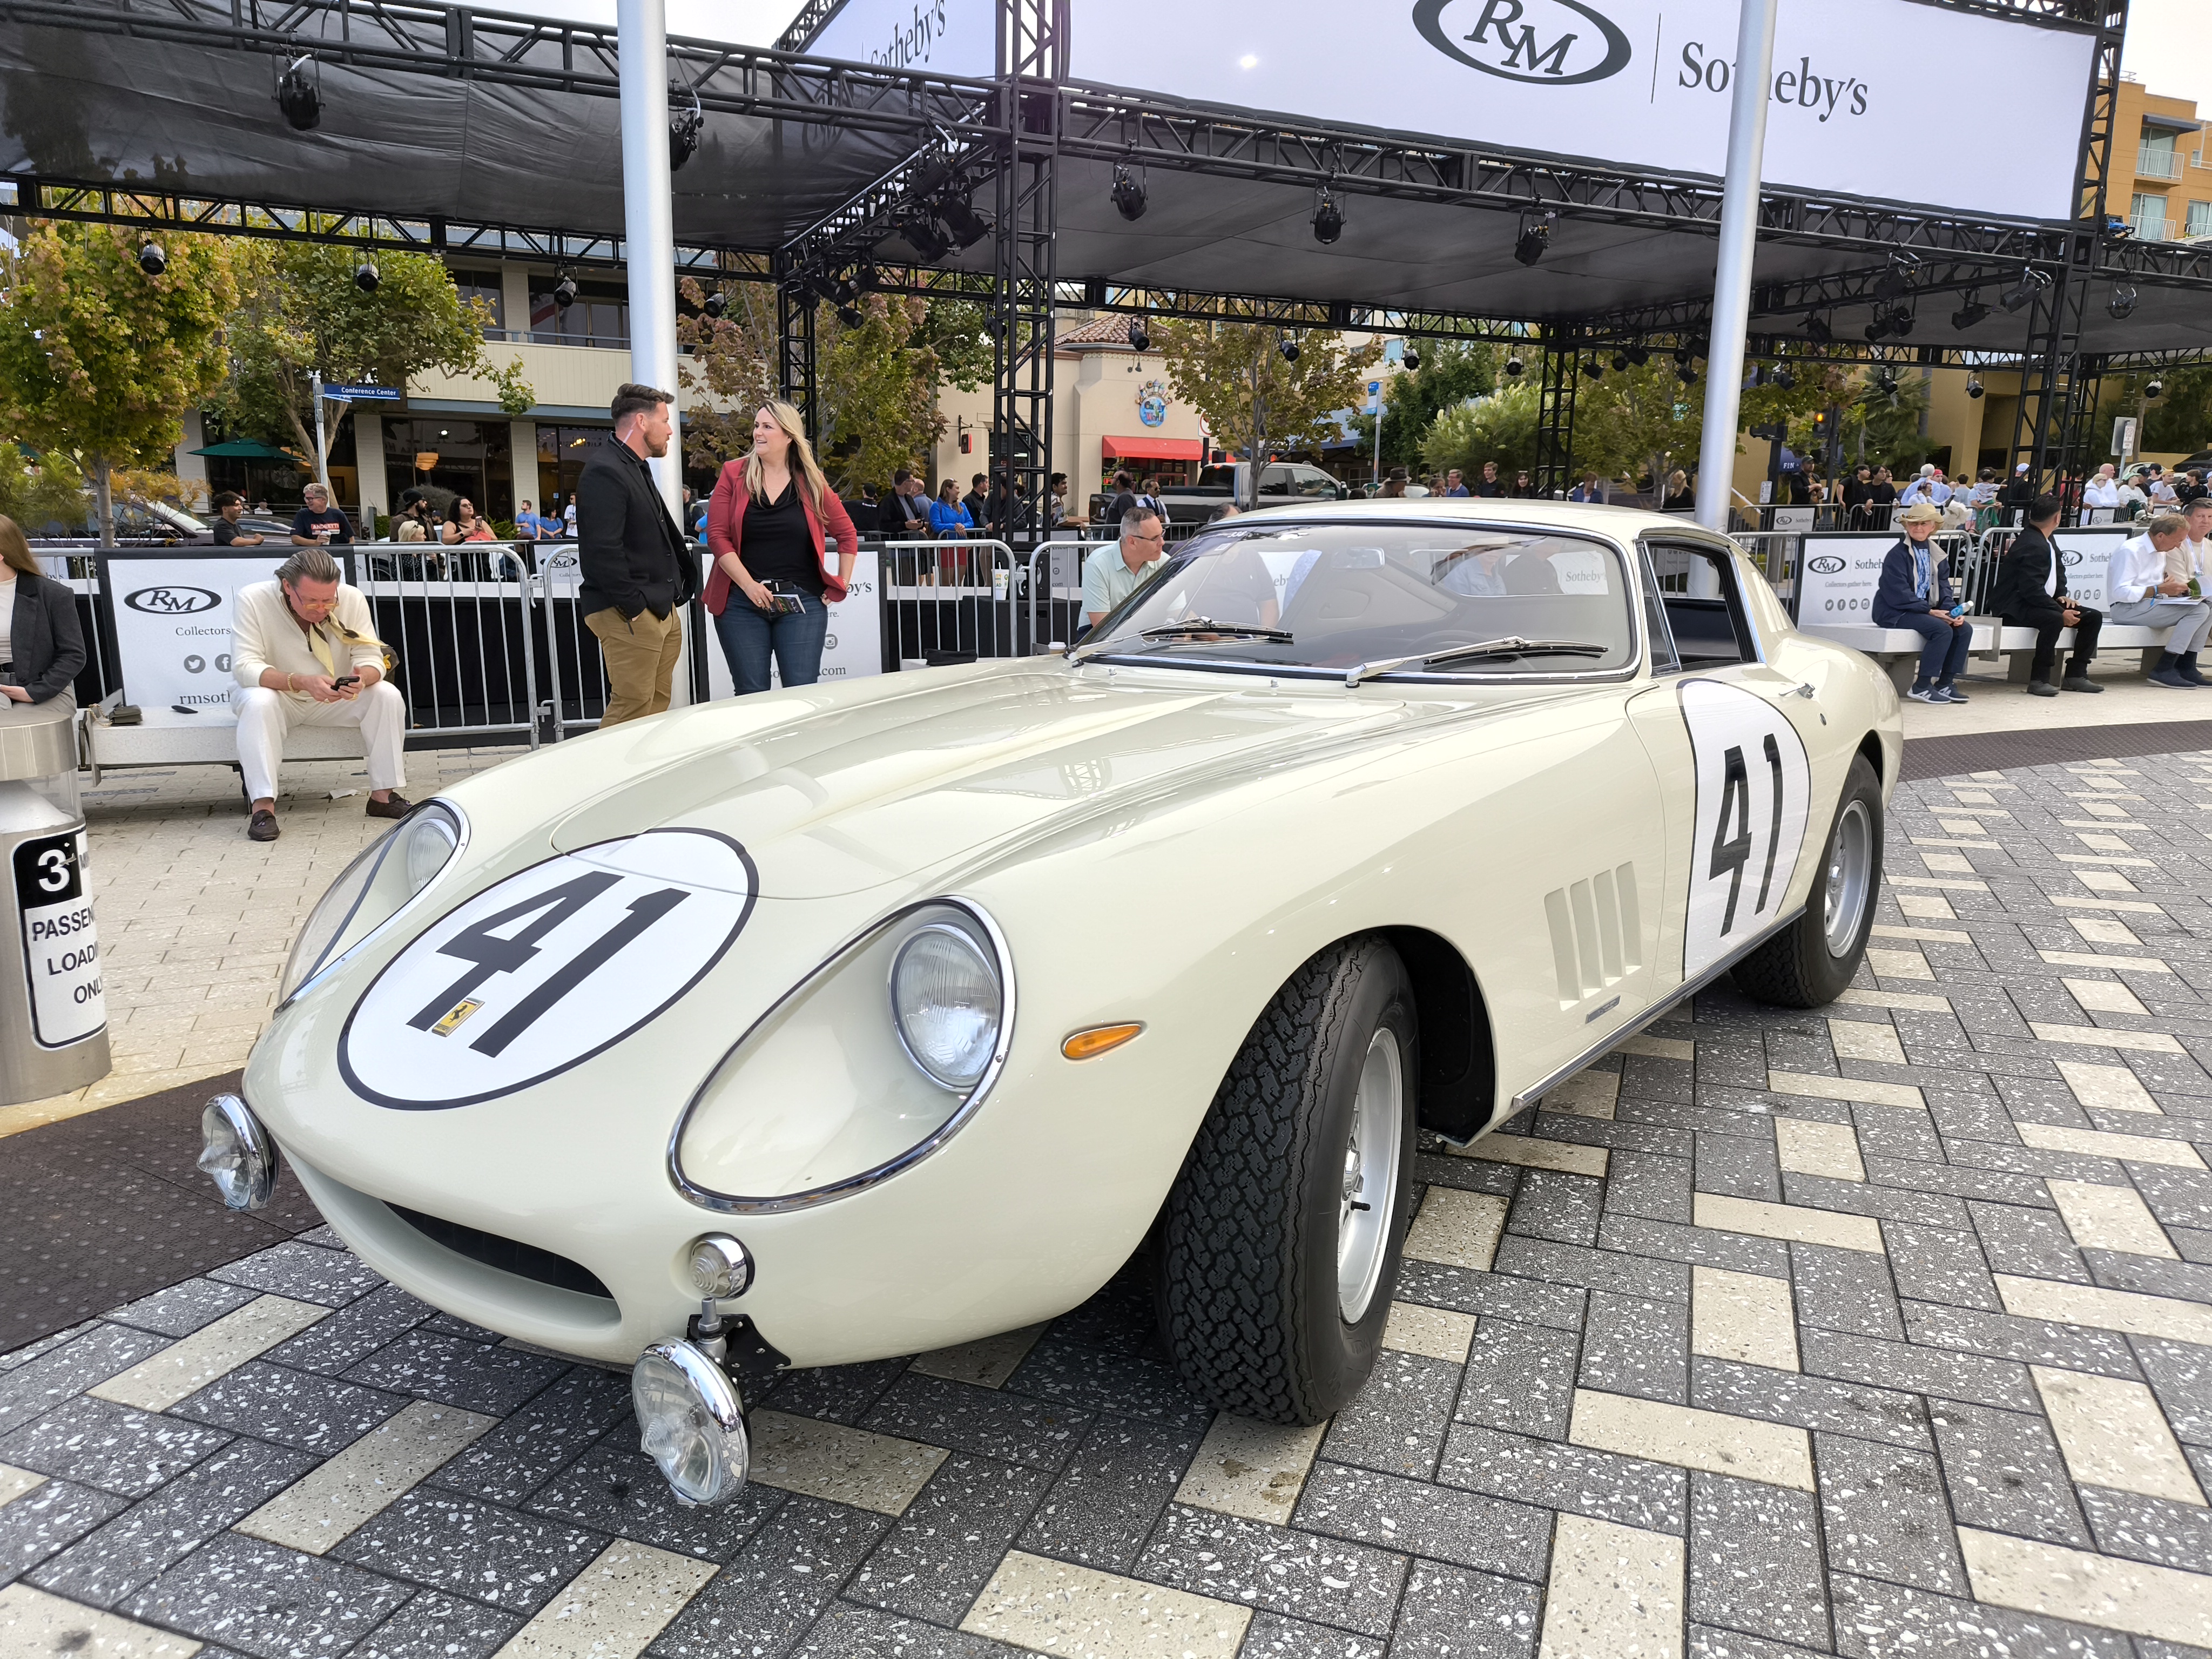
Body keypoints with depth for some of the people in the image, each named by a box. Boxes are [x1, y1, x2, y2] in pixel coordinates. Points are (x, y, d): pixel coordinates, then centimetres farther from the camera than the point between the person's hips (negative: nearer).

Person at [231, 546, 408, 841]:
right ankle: (262, 806, -35)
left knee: (388, 695, -21)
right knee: (258, 702, -37)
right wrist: (301, 682, -45)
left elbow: (372, 658, -13)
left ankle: (384, 795, -15)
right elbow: (245, 666, -27)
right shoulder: (252, 600, -21)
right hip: (278, 696, -3)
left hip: (334, 700, 3)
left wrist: (362, 678, -40)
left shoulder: (353, 599, -14)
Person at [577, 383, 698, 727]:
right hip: (630, 616, -10)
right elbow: (601, 552, -22)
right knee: (632, 710, -9)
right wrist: (634, 606, -20)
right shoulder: (604, 472, -14)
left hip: (661, 609, 10)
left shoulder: (637, 468, 20)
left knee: (658, 705, 12)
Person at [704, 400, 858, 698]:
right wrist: (748, 584, -13)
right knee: (751, 695, 1)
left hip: (802, 602, 0)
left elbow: (847, 534, 15)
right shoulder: (734, 475, 4)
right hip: (741, 603, 0)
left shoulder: (811, 483, 6)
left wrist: (842, 585, 7)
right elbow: (717, 536, -2)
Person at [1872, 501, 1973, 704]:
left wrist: (1953, 610, -8)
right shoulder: (1897, 555, -11)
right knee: (1942, 629, -27)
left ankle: (1944, 684, -1)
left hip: (1924, 610, 8)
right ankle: (1921, 687, -21)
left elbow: (1944, 589, 12)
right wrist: (1930, 611, -22)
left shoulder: (1935, 555, 14)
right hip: (1894, 613, -8)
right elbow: (1898, 595, -19)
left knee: (1964, 630, -8)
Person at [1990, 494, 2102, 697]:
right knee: (2053, 619, -38)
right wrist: (2061, 612, -24)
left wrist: (2061, 596, 8)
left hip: (2038, 602, 11)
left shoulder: (2044, 541, 12)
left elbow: (2058, 572, 26)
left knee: (2093, 617, 3)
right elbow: (2032, 590, -28)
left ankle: (2076, 674, 5)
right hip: (2015, 608, -11)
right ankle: (2039, 679, -29)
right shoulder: (2033, 545, -21)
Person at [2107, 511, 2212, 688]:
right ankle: (2163, 670, -21)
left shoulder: (2160, 551, 16)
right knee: (2198, 610, -20)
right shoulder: (2131, 551, -14)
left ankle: (2186, 668, -3)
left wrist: (2174, 588, 4)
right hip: (2126, 609, -9)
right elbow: (2120, 592, -23)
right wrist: (2160, 590, -22)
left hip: (2150, 604, 9)